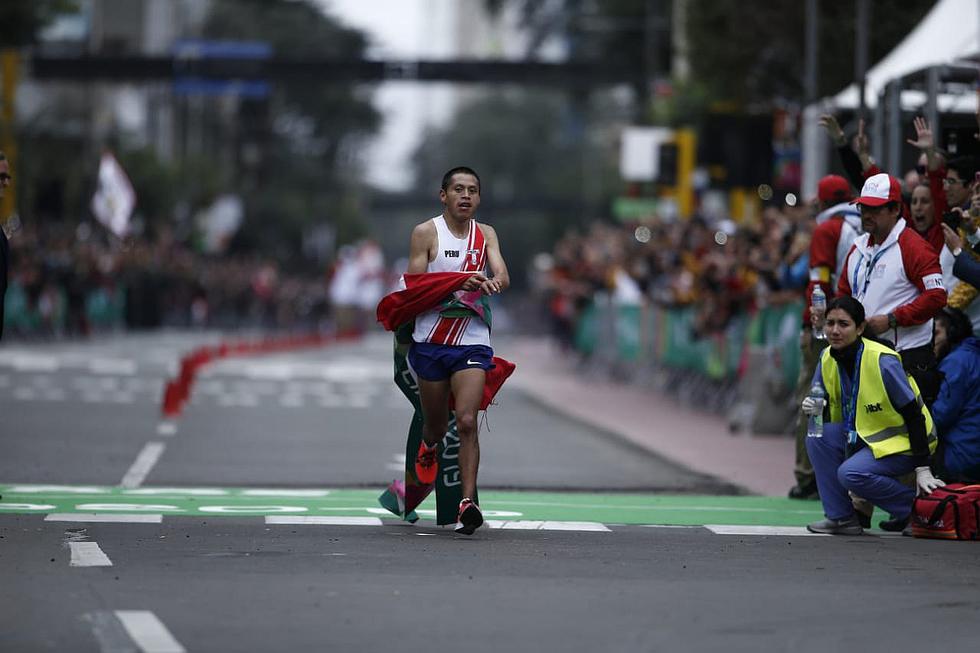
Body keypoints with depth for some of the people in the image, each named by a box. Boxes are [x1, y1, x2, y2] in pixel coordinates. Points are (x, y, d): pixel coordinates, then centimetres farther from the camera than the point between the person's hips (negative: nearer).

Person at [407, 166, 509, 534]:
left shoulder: (486, 234, 9)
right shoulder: (426, 233, -1)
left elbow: (503, 275, -4)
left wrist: (494, 282, -29)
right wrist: (459, 283, -20)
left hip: (472, 342, 1)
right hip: (430, 341, 0)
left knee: (467, 422, -15)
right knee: (436, 424, 12)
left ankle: (468, 504, -18)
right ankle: (428, 449, 49)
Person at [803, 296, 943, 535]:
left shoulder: (883, 360, -24)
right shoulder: (828, 359, -4)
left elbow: (914, 415, -21)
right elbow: (828, 413, 6)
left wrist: (923, 469, -23)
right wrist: (815, 409, -20)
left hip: (903, 443, -7)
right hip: (863, 436, 7)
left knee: (851, 474, -28)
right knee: (817, 436, -14)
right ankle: (840, 517, -7)